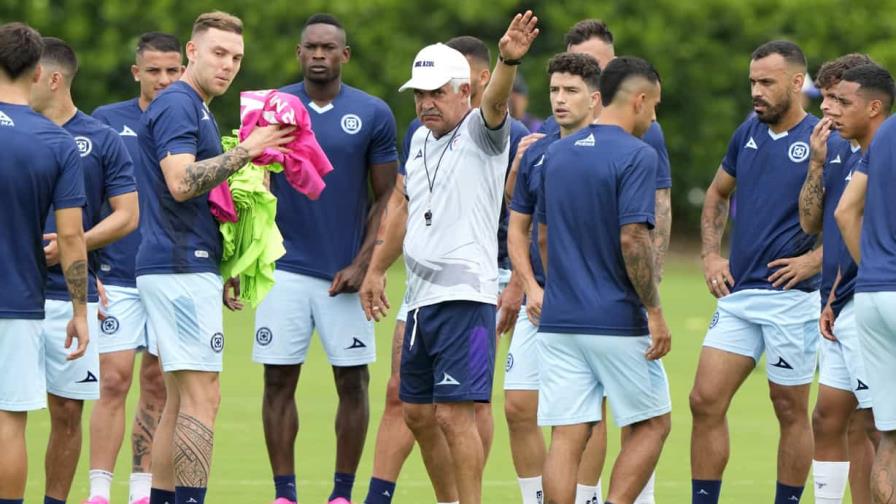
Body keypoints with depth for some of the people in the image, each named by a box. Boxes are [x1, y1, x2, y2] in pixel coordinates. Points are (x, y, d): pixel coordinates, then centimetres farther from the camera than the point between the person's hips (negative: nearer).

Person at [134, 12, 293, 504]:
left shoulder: (197, 110, 21)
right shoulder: (176, 105, -11)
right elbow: (180, 182, -25)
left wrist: (222, 272, 21)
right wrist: (245, 151, -21)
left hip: (191, 267, 10)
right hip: (180, 269, -10)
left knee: (179, 401, 11)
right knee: (201, 397, -12)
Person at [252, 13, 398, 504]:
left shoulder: (373, 114, 0)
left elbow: (386, 197, 3)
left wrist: (362, 265, -6)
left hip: (345, 274, 0)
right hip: (284, 270, 0)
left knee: (353, 384, 1)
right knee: (279, 382, 0)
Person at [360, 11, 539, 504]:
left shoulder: (481, 134, -7)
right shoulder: (420, 139, 15)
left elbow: (495, 100, -29)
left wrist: (508, 61, -49)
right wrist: (376, 270, 27)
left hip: (465, 295, -8)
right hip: (420, 296, 8)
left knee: (454, 413, -13)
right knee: (417, 413, 13)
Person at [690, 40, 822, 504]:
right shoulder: (747, 135, 10)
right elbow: (717, 194, 26)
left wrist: (814, 259, -17)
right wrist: (711, 254, 12)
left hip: (791, 296, -6)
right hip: (737, 293, 6)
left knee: (790, 411, 3)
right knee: (705, 401, 0)